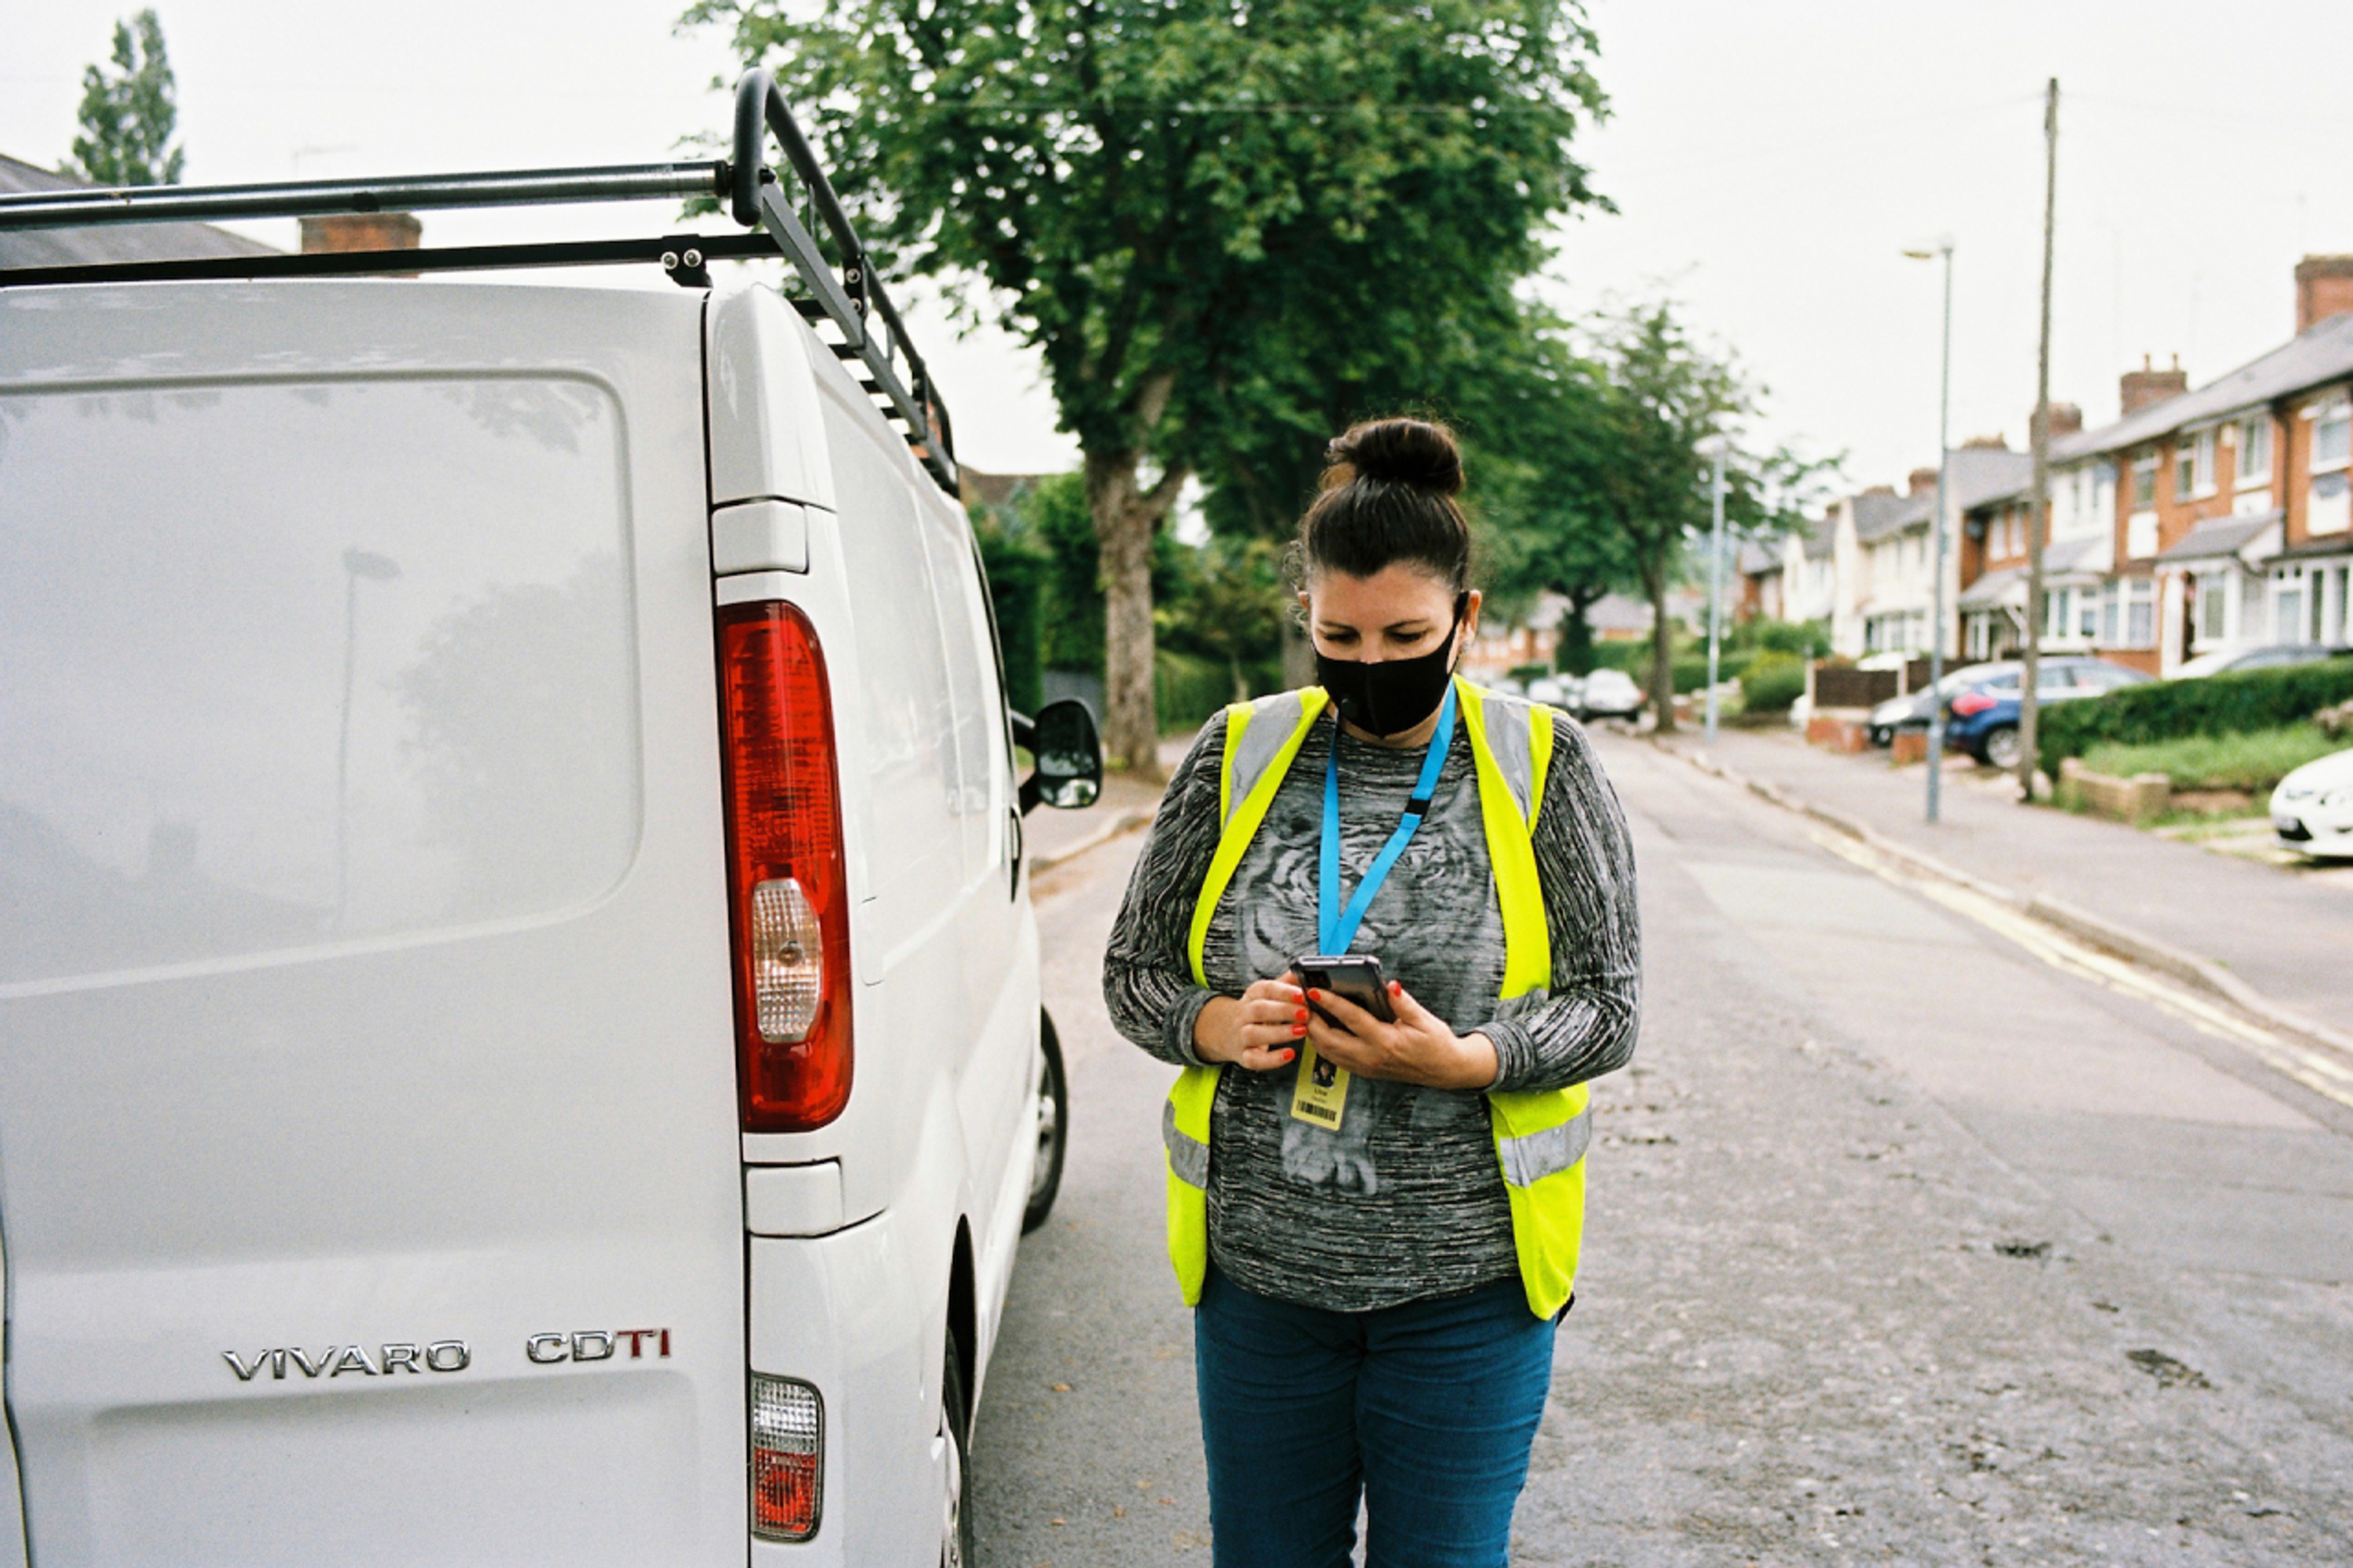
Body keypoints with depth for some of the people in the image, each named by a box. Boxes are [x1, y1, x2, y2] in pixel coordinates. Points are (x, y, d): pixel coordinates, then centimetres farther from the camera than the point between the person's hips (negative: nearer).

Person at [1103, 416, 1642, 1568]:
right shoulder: (1238, 754, 2)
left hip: (1466, 1280, -2)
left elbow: (1607, 1006, -3)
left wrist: (1462, 1060, -21)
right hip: (1258, 1266, 2)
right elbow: (1132, 968, 7)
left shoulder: (1543, 764, -2)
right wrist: (1212, 1026, -14)